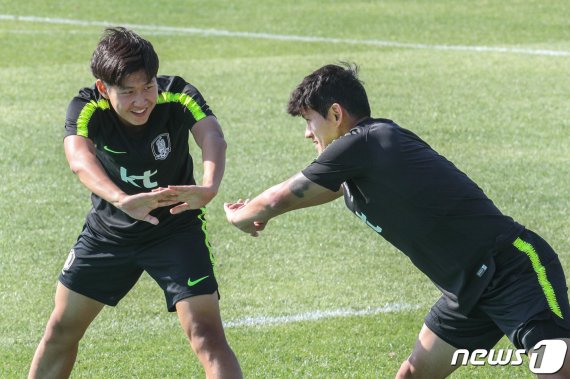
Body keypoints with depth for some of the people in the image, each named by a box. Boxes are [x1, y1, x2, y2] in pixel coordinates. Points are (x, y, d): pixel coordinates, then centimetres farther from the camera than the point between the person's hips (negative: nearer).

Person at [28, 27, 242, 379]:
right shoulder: (87, 108, -24)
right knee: (61, 330, 14)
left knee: (207, 335, -16)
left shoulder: (178, 96, -25)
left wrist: (209, 187, -67)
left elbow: (213, 138, -43)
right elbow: (80, 158, -44)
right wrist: (122, 200, -65)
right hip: (108, 228, 2)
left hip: (176, 227, -2)